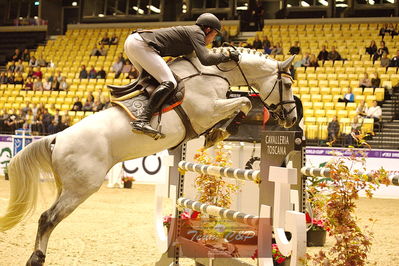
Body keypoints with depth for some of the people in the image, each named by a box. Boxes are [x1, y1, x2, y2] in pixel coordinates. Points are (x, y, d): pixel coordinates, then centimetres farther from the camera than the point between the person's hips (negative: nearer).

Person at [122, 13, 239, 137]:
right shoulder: (197, 32, 0)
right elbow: (205, 59, -15)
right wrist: (227, 55, -2)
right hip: (141, 44, -10)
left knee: (150, 79, 28)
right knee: (169, 83, -17)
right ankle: (142, 121, -28)